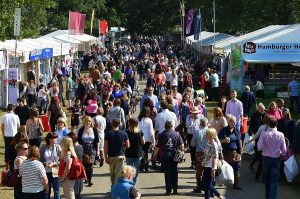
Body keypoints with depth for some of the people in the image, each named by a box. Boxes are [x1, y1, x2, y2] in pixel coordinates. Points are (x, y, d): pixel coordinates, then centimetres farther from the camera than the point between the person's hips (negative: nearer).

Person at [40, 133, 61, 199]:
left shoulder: (57, 147, -2)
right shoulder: (43, 148, 2)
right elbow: (39, 160, 7)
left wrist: (54, 164, -16)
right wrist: (44, 164, -12)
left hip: (55, 173, -1)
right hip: (46, 173, 1)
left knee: (57, 191, 3)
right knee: (46, 191, 10)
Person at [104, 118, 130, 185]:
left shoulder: (108, 134, -5)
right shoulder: (124, 134, -5)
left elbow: (105, 147, -5)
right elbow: (127, 145, 1)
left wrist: (106, 157, 1)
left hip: (111, 156, 1)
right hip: (121, 156, -1)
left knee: (112, 173, 16)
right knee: (118, 174, -2)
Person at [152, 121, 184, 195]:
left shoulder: (162, 135, -4)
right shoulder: (177, 134, 0)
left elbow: (157, 147, -5)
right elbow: (182, 146, -2)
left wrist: (154, 156, 4)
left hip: (165, 157, -2)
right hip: (175, 156, 2)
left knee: (167, 173, 2)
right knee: (174, 173, 12)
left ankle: (168, 190, 1)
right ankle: (175, 190, 14)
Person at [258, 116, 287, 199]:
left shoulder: (264, 134, -14)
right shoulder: (281, 135, -12)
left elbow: (259, 147, -15)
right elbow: (284, 150, -7)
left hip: (266, 159, 1)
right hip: (276, 159, -1)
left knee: (267, 179, 19)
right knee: (274, 180, 2)